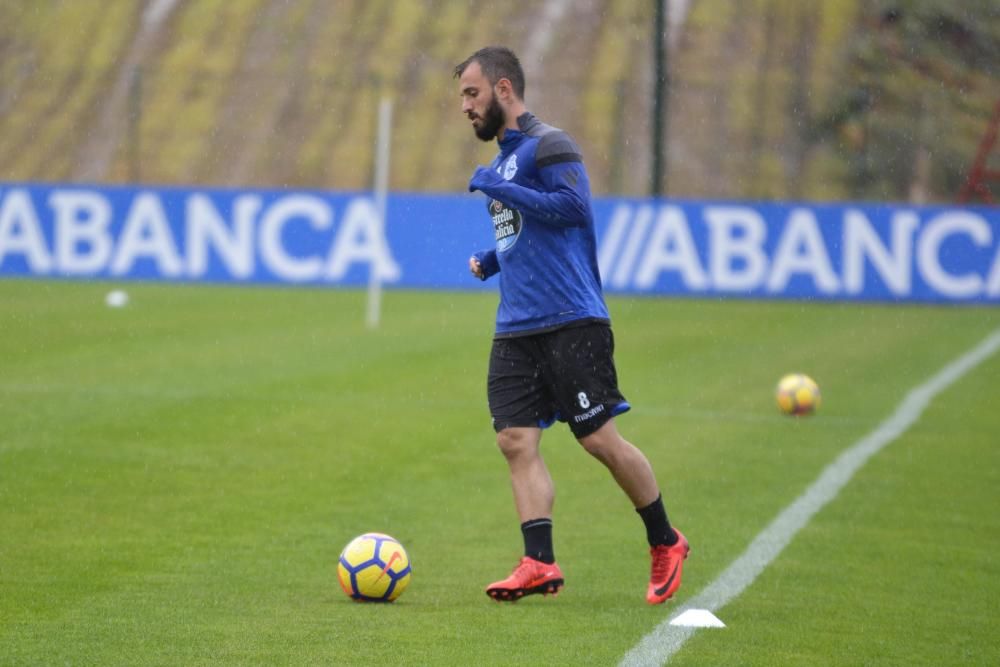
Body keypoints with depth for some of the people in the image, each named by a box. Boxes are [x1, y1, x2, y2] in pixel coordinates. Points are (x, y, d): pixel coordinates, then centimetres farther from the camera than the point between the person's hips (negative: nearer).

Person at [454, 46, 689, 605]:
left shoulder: (548, 145, -7)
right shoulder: (505, 157, 21)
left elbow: (571, 206, -23)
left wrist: (498, 189, -17)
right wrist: (491, 260, 16)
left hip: (571, 323, -9)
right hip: (516, 329, 9)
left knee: (600, 437, -6)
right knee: (517, 441, -5)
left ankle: (666, 543, 10)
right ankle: (540, 563, -9)